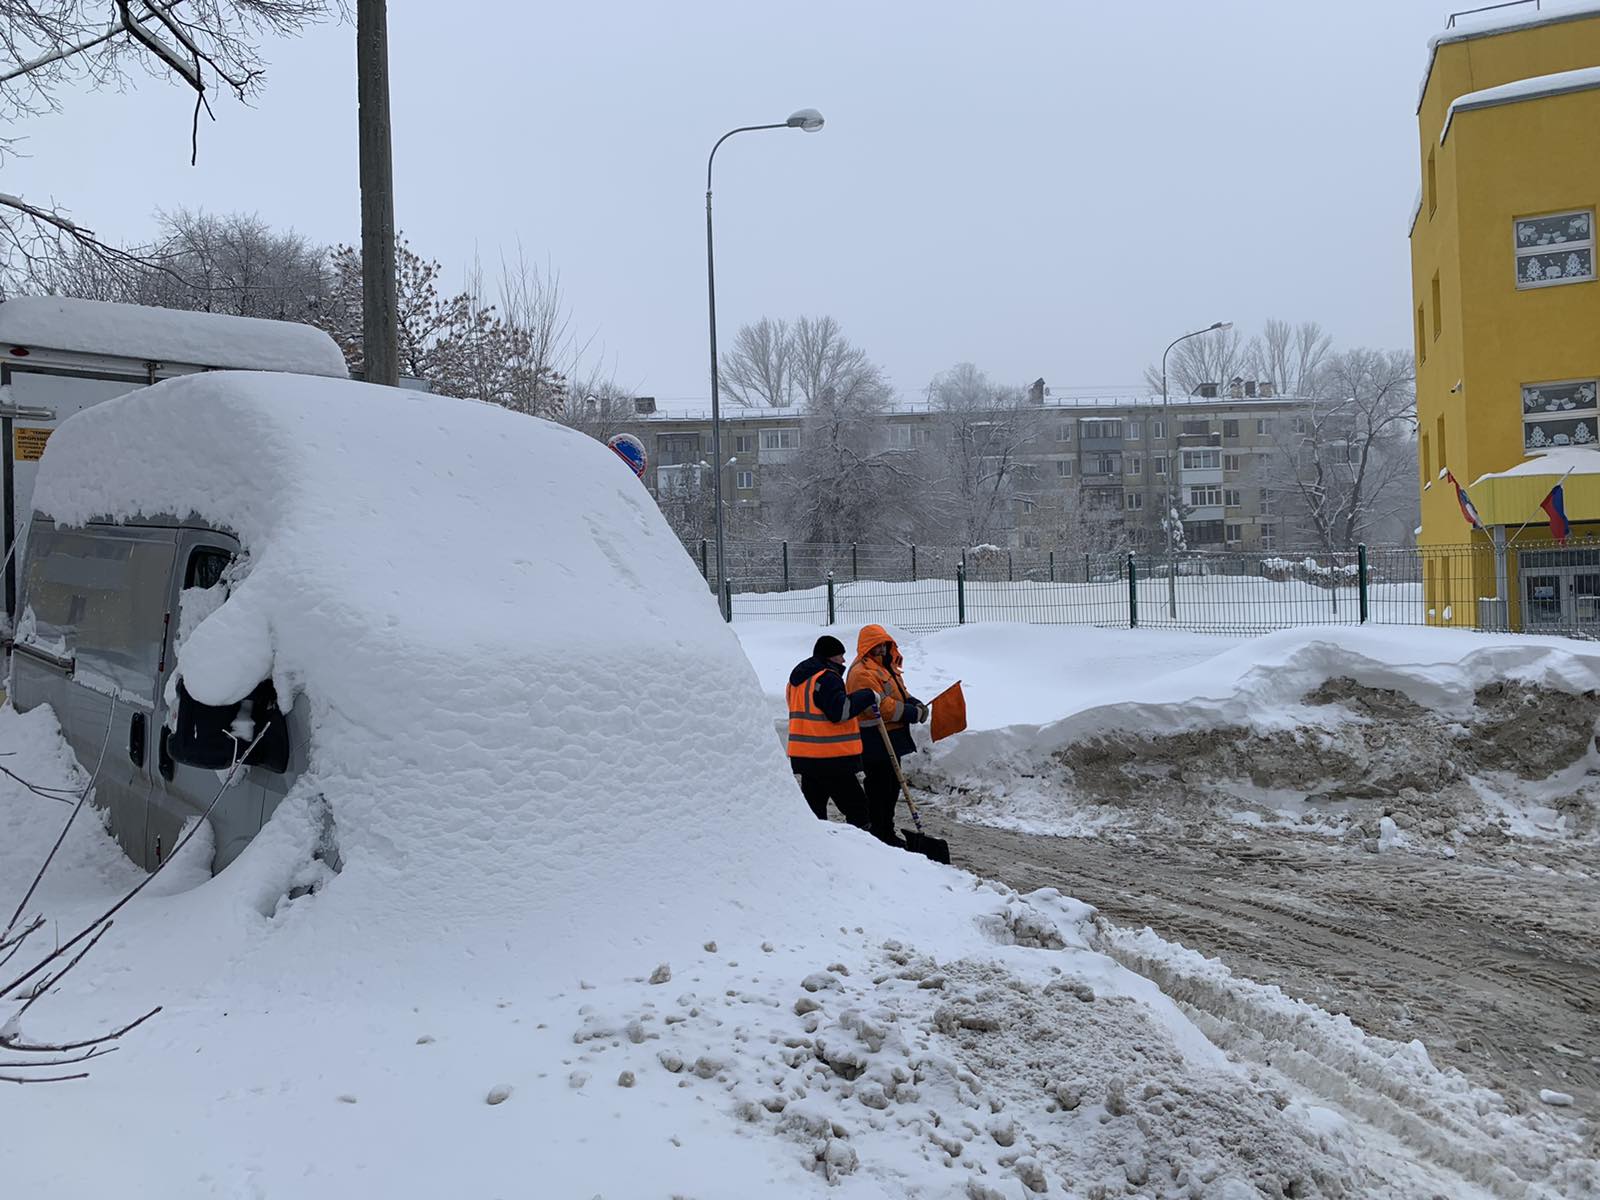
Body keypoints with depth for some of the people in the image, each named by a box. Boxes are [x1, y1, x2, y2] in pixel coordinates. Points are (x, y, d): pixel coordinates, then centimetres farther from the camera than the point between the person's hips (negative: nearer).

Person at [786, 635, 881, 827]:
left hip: (804, 756, 9)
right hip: (830, 759, -9)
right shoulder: (826, 678, -14)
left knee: (814, 804, 13)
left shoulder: (799, 678, 17)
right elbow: (840, 711, -21)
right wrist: (868, 696, -12)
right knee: (856, 807, -2)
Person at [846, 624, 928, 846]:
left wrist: (915, 703, -1)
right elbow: (882, 705, -23)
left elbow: (900, 693, 21)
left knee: (892, 787, 17)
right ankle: (877, 834, 2)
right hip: (875, 742, -10)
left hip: (892, 739, 10)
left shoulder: (886, 667, 17)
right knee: (878, 788, -5)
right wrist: (913, 713, -18)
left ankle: (887, 833, 29)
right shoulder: (862, 673, -17)